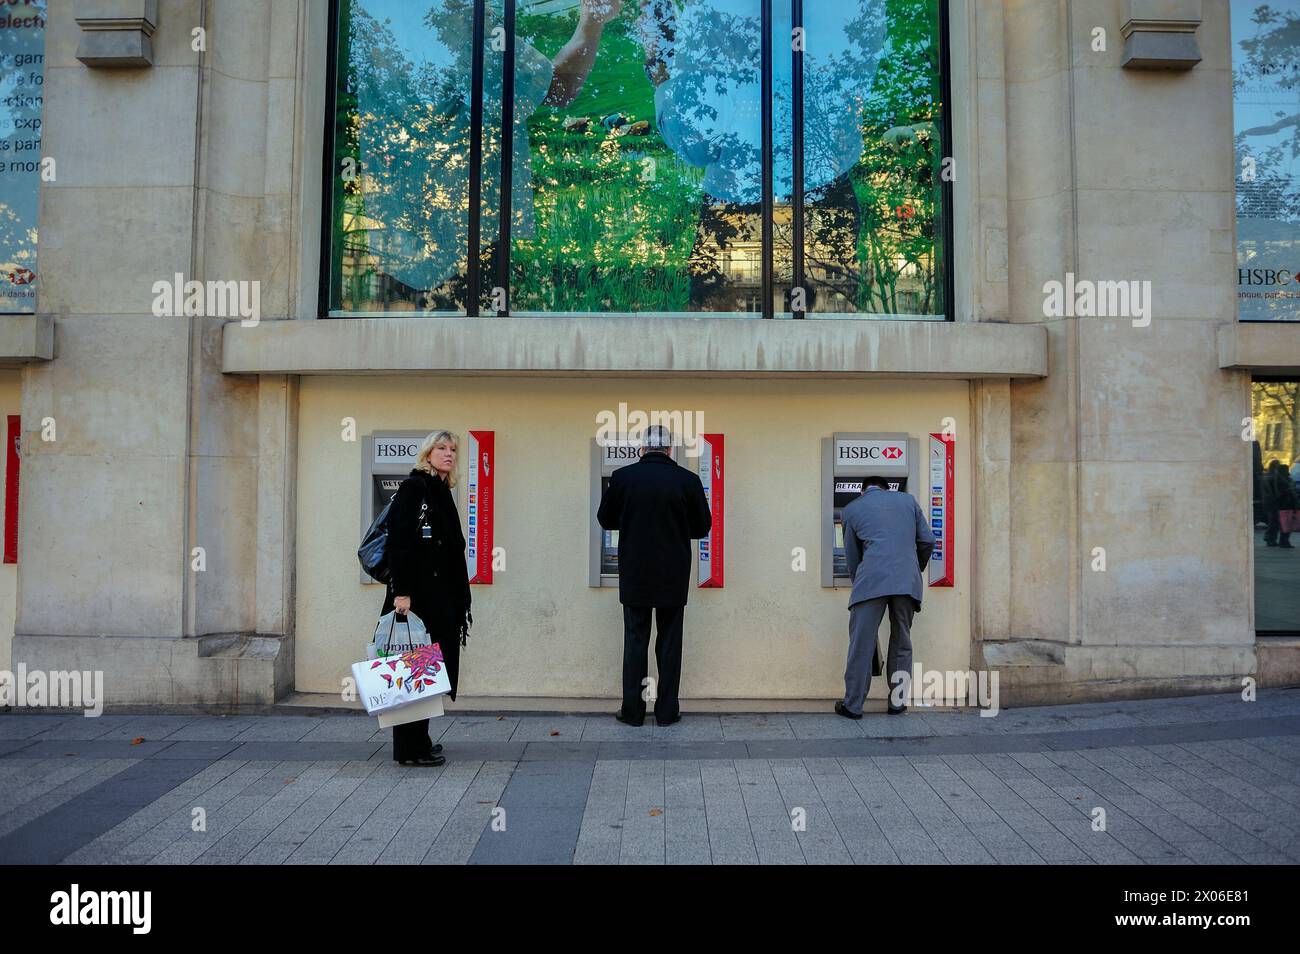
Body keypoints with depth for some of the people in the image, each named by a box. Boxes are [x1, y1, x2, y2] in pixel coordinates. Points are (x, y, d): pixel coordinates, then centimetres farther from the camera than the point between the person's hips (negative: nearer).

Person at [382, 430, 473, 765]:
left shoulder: (441, 493, 17)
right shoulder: (413, 487, -8)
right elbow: (400, 542, -17)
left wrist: (458, 601, 18)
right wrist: (402, 592, -23)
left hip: (440, 596, 9)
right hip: (417, 595, -9)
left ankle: (417, 742, 22)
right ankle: (410, 748, 5)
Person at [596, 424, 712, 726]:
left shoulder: (622, 477, -7)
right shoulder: (688, 480, -7)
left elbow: (606, 520, 6)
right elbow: (702, 527, 3)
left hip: (635, 576, 0)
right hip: (673, 577, 0)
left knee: (635, 641, 8)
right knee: (669, 643, 9)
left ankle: (632, 711, 12)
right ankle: (667, 711, 14)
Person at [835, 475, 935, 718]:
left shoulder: (852, 509, 16)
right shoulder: (907, 500, 19)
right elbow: (927, 541, 16)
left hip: (871, 581, -2)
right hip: (907, 580, 2)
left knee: (861, 644, 2)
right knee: (901, 643, 14)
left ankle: (853, 705, 5)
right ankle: (898, 702, 18)